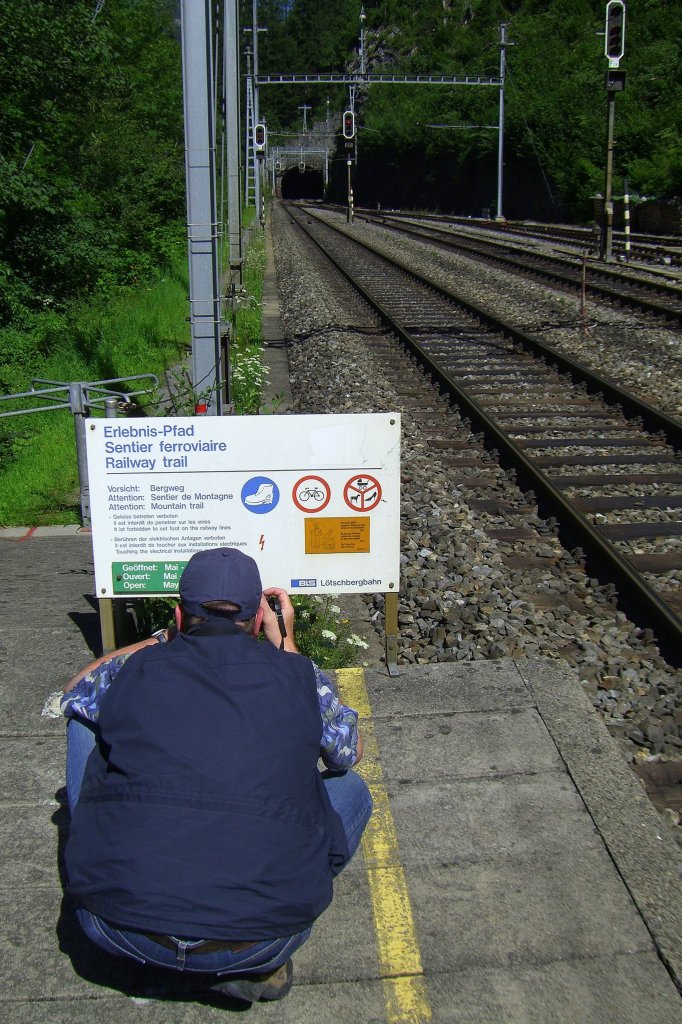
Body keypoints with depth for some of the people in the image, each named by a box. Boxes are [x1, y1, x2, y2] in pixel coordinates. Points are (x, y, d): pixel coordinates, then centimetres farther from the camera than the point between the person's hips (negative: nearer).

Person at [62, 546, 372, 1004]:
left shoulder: (136, 670, 5)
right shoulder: (298, 675, 3)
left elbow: (74, 691, 31)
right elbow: (352, 751, 26)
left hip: (120, 929, 2)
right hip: (258, 942, -1)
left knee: (85, 717, 21)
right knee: (350, 788, 24)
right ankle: (255, 959, 9)